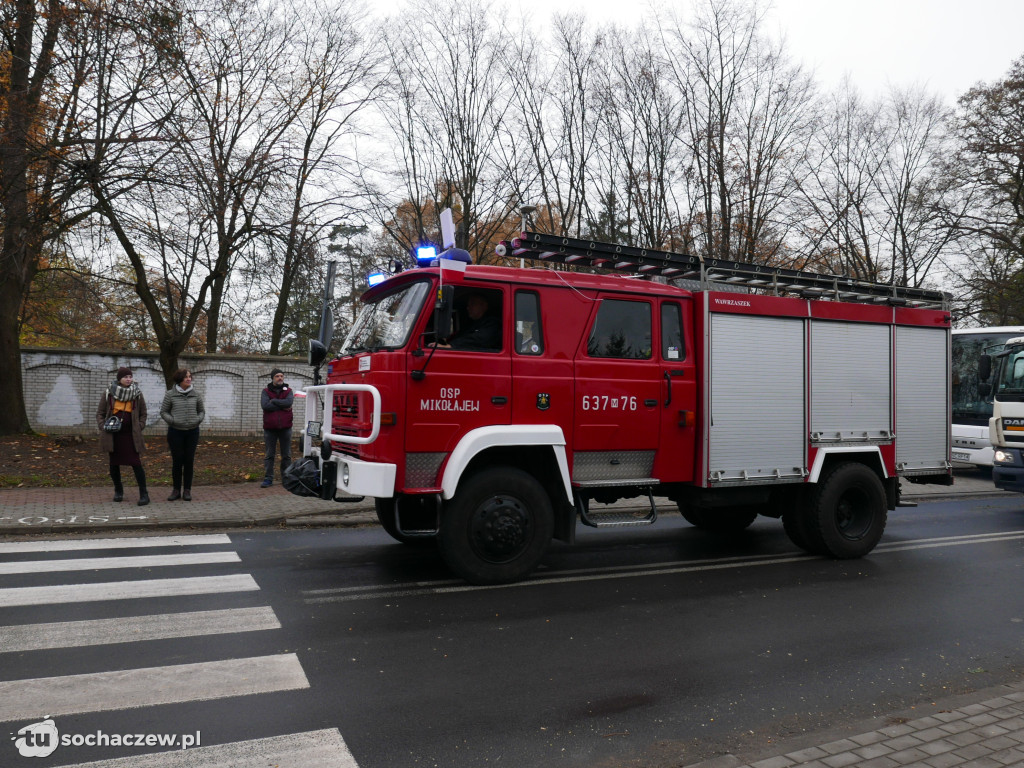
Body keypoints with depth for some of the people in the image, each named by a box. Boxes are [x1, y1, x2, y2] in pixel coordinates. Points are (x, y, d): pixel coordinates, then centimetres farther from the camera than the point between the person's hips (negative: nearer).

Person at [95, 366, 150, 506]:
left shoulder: (137, 394, 2)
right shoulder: (109, 393, 1)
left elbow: (143, 414, 10)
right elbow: (100, 413, 7)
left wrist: (139, 428, -3)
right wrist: (103, 427, -7)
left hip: (131, 435, -1)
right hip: (113, 435, 1)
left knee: (136, 463, -8)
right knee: (114, 464, 10)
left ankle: (144, 494, -5)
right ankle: (118, 490, 29)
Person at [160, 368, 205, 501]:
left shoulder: (196, 394, 4)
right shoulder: (170, 394, -1)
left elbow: (202, 411, 13)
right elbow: (163, 412, 4)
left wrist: (198, 420, -5)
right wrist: (172, 421, -11)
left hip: (192, 431, 2)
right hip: (175, 431, -1)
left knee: (189, 461, 4)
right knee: (177, 461, 3)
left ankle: (187, 490, 13)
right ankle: (176, 490, 14)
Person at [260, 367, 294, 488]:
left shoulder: (288, 391, 6)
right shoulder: (266, 391, 4)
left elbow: (289, 402, -15)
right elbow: (265, 405, -14)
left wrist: (273, 401, -12)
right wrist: (282, 406, -13)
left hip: (285, 428, 1)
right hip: (270, 428, -1)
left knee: (286, 455, 8)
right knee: (269, 455, 3)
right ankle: (268, 479, 8)